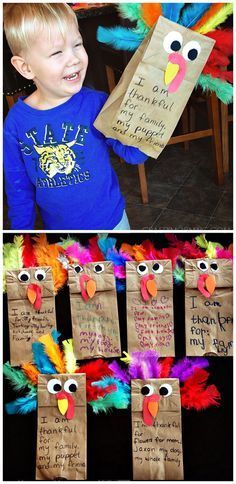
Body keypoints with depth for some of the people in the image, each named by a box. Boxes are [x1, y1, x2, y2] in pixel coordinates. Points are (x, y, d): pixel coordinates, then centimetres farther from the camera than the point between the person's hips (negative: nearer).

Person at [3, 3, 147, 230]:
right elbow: (18, 187, -1)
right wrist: (22, 227, 4)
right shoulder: (16, 122, -12)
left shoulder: (97, 104, -17)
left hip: (109, 219, -1)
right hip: (56, 225, 1)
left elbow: (135, 154, -18)